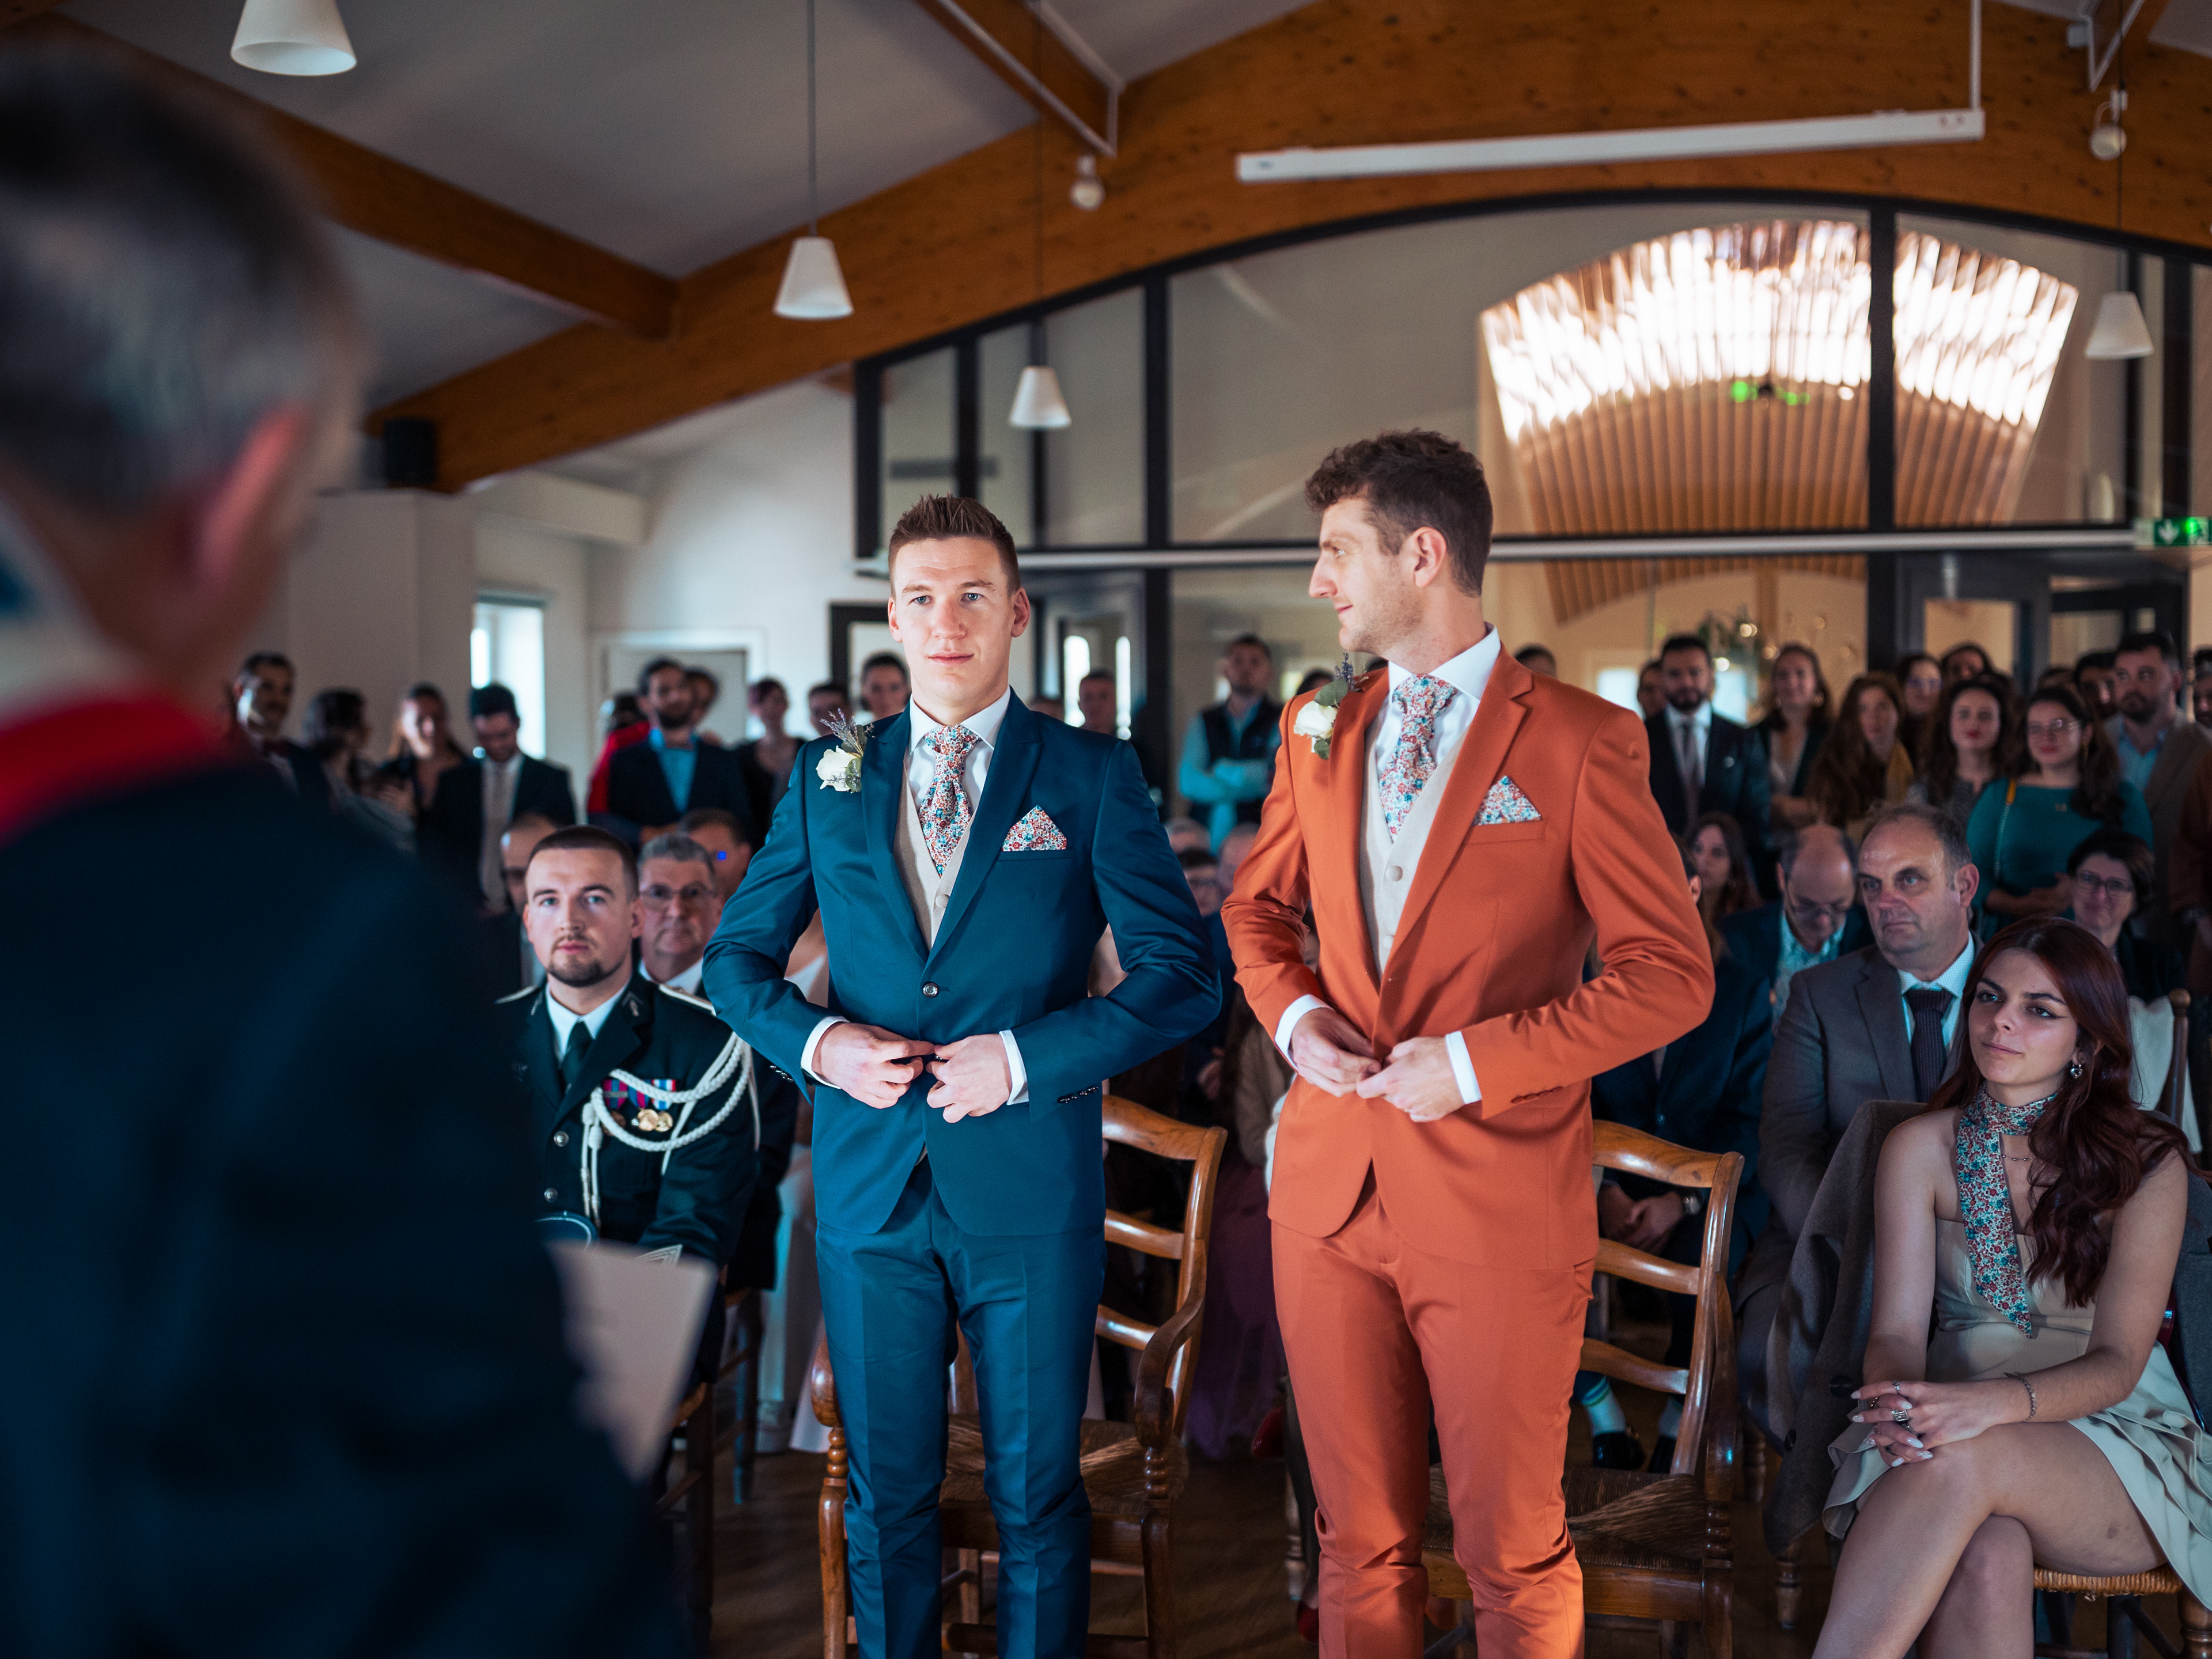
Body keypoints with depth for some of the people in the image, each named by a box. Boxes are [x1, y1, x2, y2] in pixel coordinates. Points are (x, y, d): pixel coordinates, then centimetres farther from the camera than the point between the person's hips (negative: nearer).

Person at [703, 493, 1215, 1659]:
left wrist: (1026, 1059, -15)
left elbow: (1181, 977, -5)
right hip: (869, 1185, 2)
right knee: (885, 1494, 13)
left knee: (1036, 1492, 9)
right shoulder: (827, 777, 7)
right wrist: (814, 1041, -6)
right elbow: (736, 958, 13)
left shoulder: (1093, 776, -1)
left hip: (1031, 1187, -2)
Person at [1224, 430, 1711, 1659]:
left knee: (1515, 1553, 8)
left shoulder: (1581, 741, -7)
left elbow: (1672, 973, -8)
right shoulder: (1318, 730, 10)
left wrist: (1473, 1061, -15)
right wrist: (1292, 1014, 1)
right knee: (1362, 1542, 14)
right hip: (1331, 1186, 5)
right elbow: (1259, 906, 22)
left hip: (1498, 1201, -4)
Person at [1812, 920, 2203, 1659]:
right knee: (1987, 1558, -36)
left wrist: (1998, 1402, -31)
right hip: (1956, 1418, 1)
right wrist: (1899, 1398, -29)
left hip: (2118, 1446, -1)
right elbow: (1897, 1328, -4)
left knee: (1964, 1459, -36)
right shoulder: (1920, 1148, 3)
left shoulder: (2147, 1162, -4)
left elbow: (2116, 1363, -10)